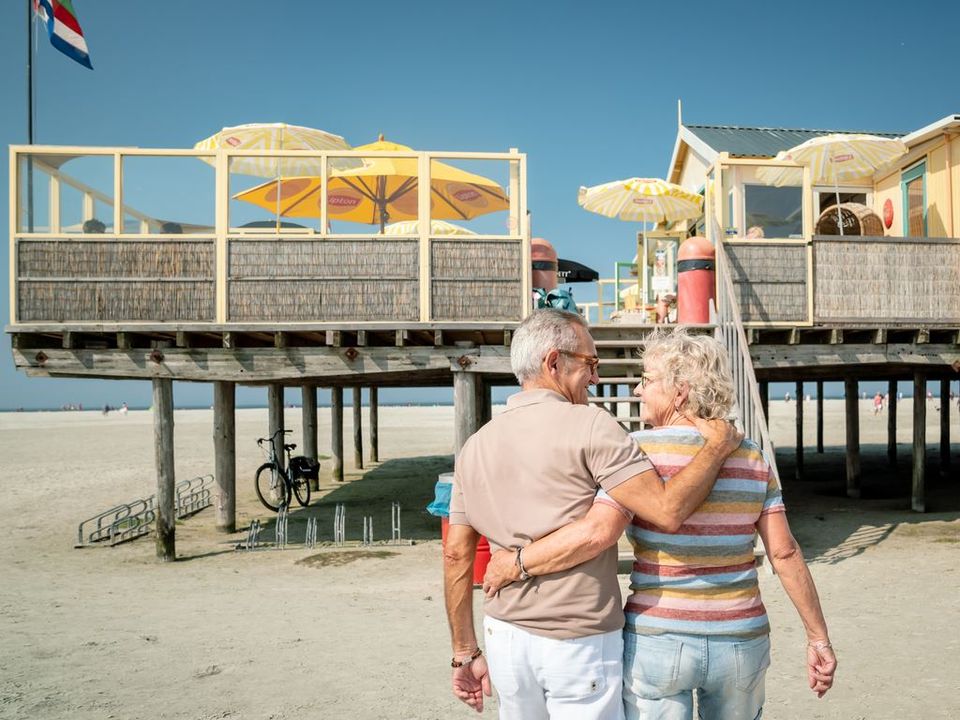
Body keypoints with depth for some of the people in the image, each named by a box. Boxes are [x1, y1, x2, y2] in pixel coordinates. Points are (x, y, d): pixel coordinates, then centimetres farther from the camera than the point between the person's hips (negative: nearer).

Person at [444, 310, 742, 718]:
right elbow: (668, 511, -19)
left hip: (504, 636, 6)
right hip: (578, 642, -6)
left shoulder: (475, 445, 6)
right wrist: (718, 446, -4)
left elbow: (456, 554, 8)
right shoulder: (588, 425, -13)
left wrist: (465, 652, 14)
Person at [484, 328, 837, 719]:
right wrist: (819, 638, 6)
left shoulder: (644, 449, -12)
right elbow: (784, 552, 0)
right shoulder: (751, 457, 1)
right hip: (740, 642, 4)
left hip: (657, 641, -4)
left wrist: (515, 564, -13)